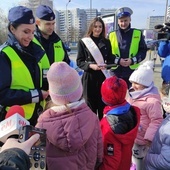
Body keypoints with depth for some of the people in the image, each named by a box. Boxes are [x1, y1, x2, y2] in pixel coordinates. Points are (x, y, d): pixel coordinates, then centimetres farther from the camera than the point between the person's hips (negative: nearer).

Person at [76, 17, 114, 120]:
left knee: (103, 105, 6)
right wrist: (90, 66, -19)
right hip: (89, 78, -2)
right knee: (90, 105, 4)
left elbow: (111, 60, 10)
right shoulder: (83, 42, 0)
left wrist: (105, 65, -11)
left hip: (103, 77, 2)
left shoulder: (106, 42, 9)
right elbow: (79, 62, -2)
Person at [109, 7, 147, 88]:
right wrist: (118, 60, -14)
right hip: (115, 72, 0)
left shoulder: (138, 33, 4)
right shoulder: (111, 35, 3)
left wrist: (133, 60, -12)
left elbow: (143, 51, 4)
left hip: (133, 71, 0)